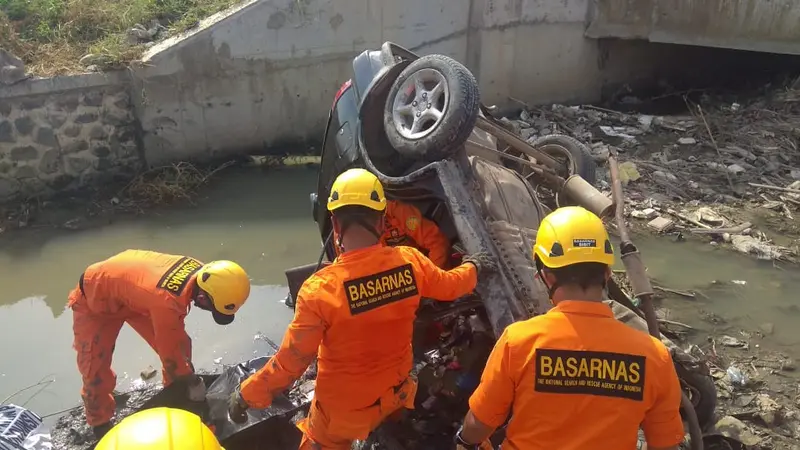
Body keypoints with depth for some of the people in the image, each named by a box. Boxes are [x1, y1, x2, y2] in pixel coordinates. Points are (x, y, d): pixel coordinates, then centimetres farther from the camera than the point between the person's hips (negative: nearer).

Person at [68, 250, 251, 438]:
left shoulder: (198, 270, -21)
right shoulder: (166, 300, -45)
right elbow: (168, 351, -28)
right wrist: (192, 381, -12)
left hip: (130, 292, 7)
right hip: (94, 299, -7)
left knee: (179, 342, 2)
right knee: (96, 373, -8)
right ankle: (101, 424, 18)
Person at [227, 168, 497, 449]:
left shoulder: (320, 289, -33)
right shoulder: (410, 262, -19)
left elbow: (291, 361, -25)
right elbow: (449, 286, 2)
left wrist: (247, 395, -8)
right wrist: (474, 267, 25)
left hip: (343, 406, -3)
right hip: (395, 391, 3)